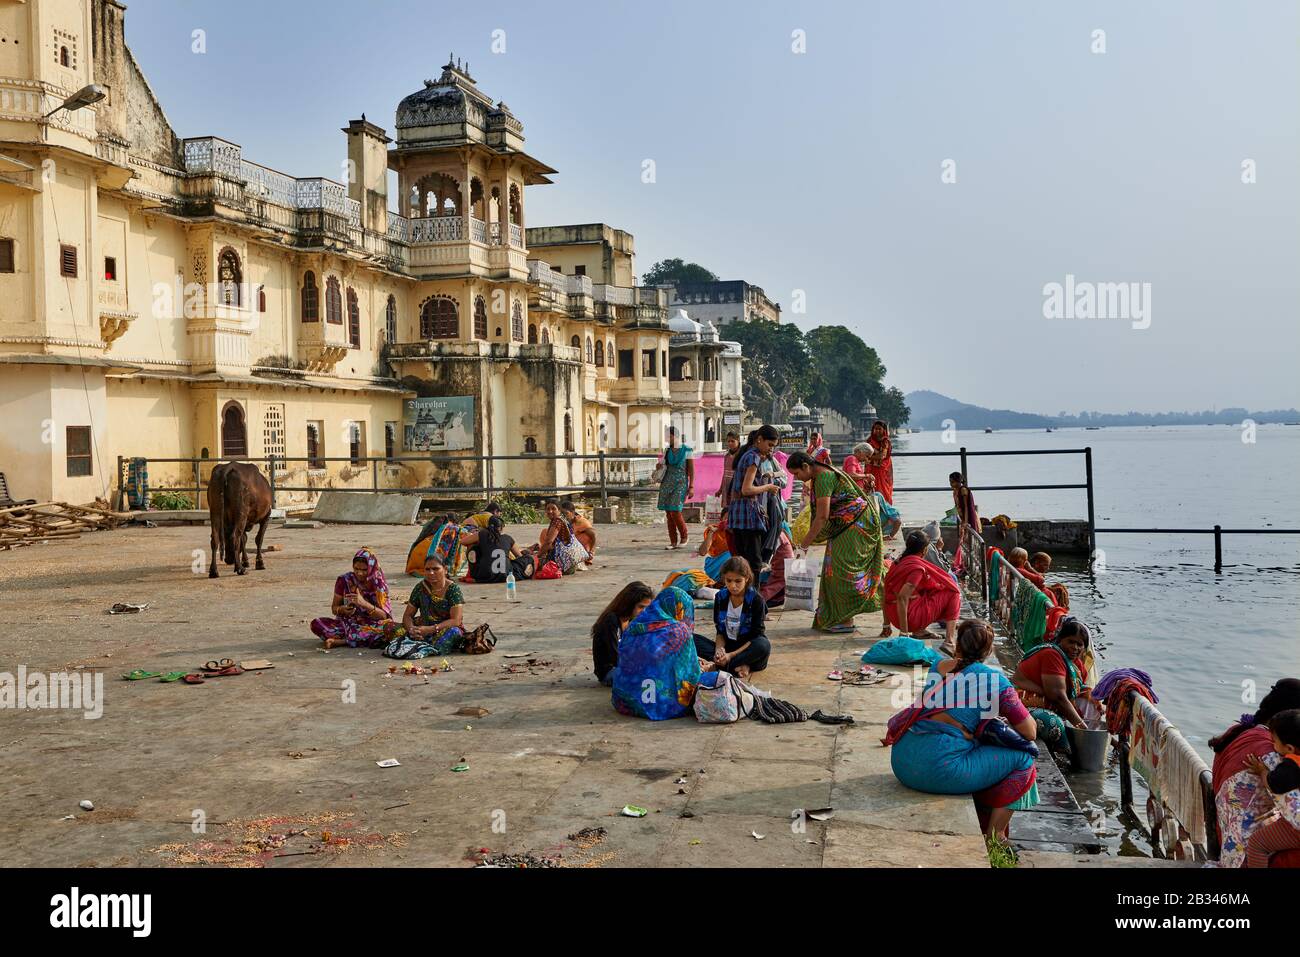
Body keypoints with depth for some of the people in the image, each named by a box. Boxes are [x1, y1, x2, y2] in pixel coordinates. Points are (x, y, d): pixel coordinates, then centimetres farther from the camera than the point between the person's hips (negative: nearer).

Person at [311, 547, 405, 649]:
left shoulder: (379, 583, -4)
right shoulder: (344, 580, -1)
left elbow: (384, 615, -11)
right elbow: (334, 608, 6)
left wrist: (364, 603, -28)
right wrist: (342, 610, -19)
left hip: (372, 626, -1)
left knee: (392, 628, -37)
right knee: (316, 624, -24)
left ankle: (341, 641, -26)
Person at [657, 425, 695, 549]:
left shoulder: (686, 450, -2)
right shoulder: (666, 451, 11)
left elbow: (691, 470, -2)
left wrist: (691, 487, -8)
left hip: (680, 484, -5)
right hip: (667, 483, 5)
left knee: (675, 511, -15)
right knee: (669, 513, 1)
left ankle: (684, 536, 6)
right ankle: (673, 542, 7)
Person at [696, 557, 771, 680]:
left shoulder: (756, 600, -12)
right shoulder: (720, 598, 0)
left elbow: (756, 636, -15)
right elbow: (720, 632, 4)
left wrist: (731, 655, -25)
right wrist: (719, 649, -19)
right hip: (727, 647, 4)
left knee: (764, 645, -37)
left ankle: (715, 667, -30)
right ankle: (738, 666, -30)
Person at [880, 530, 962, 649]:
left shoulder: (899, 562, 8)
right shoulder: (917, 567, -16)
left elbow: (886, 595, 12)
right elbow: (902, 597, -26)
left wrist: (887, 625, 22)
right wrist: (904, 633, -23)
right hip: (910, 616, -8)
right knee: (953, 592, 4)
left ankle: (919, 631, 20)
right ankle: (949, 641, -3)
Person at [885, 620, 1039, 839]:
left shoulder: (938, 666, 17)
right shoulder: (994, 679, 2)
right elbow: (1030, 732, 7)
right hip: (940, 766, -7)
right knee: (1022, 758, 8)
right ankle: (994, 836, 13)